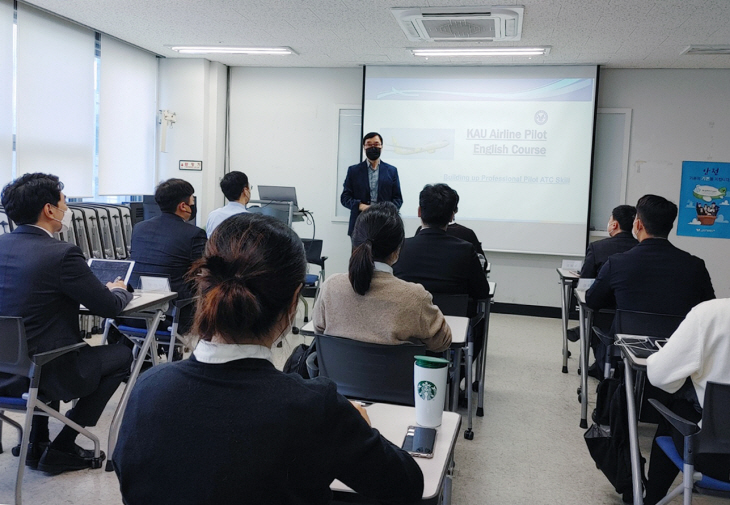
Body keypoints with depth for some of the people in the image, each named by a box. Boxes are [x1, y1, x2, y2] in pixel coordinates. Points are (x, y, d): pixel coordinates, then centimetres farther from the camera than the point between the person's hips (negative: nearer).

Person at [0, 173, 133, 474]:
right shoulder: (62, 254, -20)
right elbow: (109, 308, -12)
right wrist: (119, 291, 12)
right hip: (41, 375, -7)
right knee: (121, 356, 14)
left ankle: (38, 444, 37)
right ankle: (60, 450, 16)